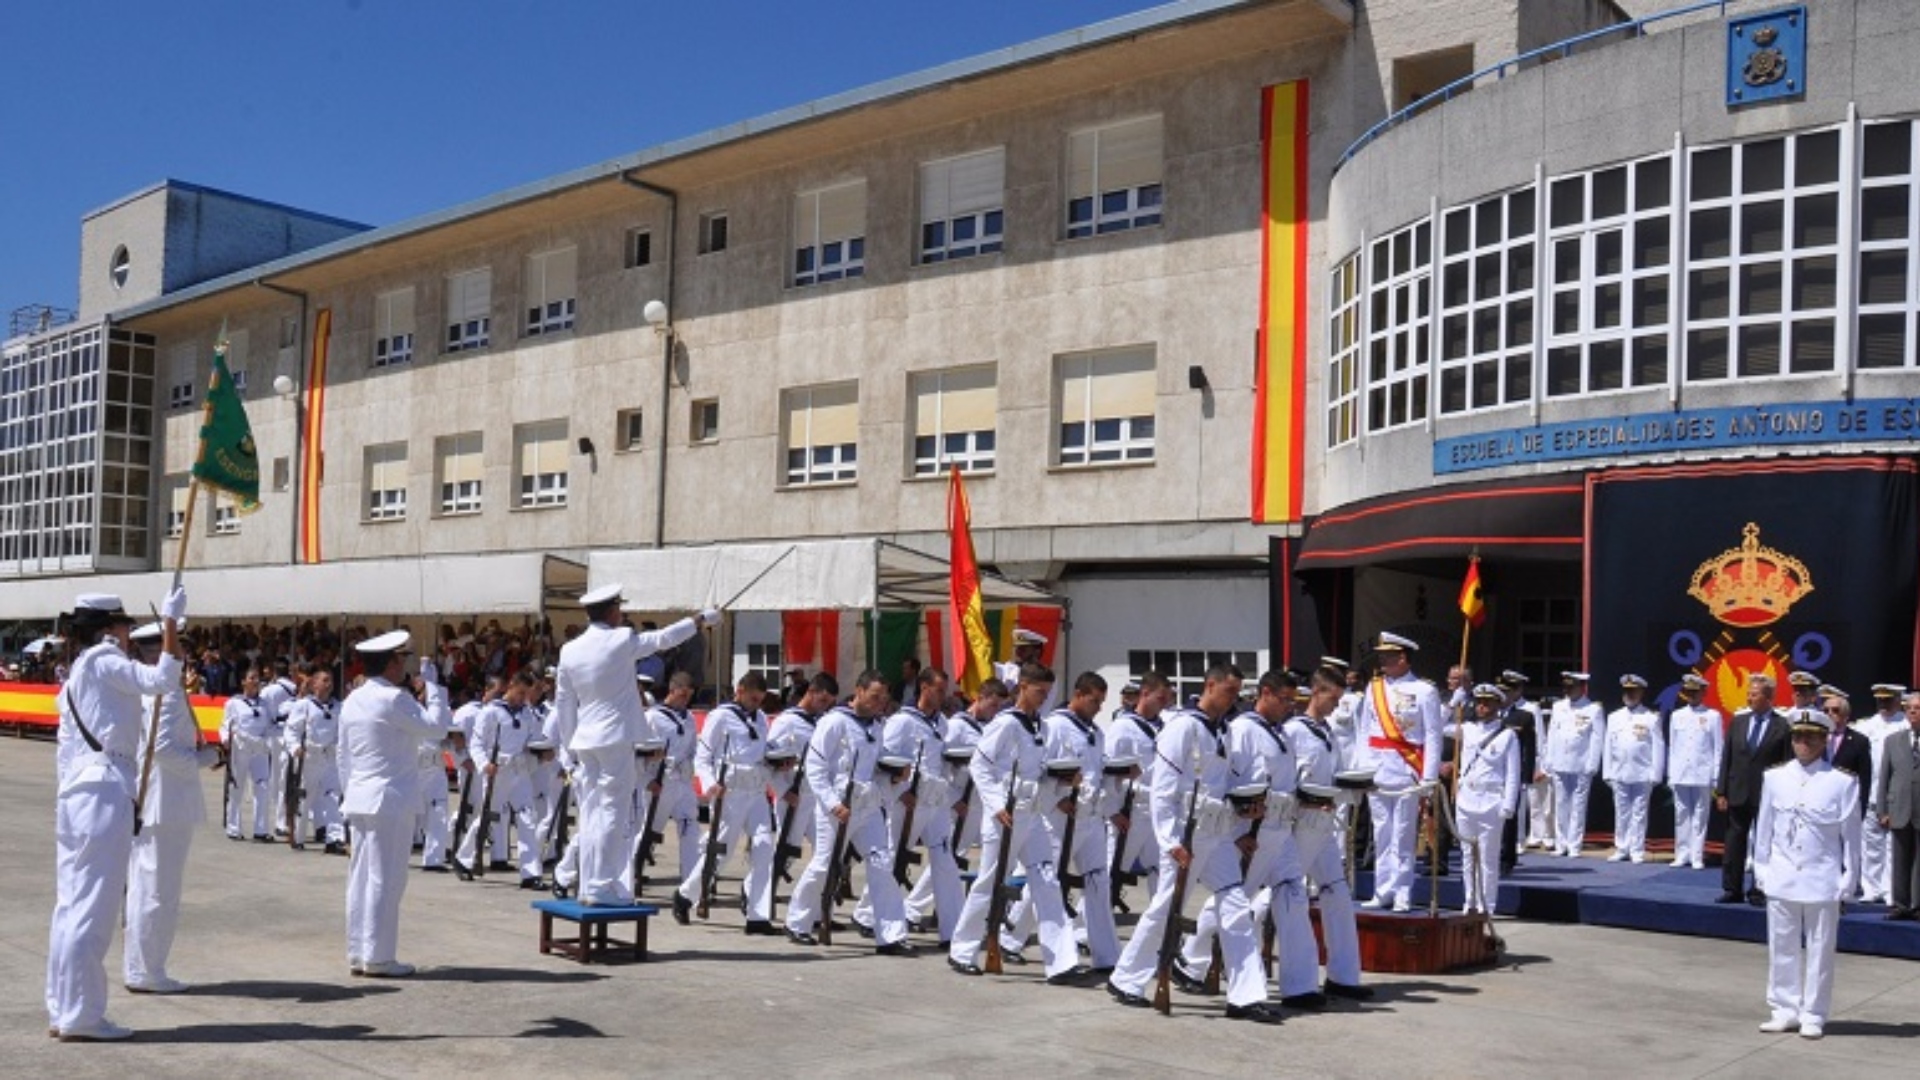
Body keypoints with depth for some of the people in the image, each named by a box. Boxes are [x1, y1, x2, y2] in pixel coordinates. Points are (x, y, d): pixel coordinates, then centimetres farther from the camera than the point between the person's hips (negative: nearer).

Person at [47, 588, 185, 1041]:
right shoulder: (102, 662, -7)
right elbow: (162, 679, -21)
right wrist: (170, 621, -15)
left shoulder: (78, 673, 20)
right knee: (94, 907, -6)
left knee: (71, 904, 11)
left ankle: (62, 1011, 16)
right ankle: (81, 1016, -3)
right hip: (106, 791, -10)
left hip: (76, 793, 10)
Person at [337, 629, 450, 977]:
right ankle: (378, 957, 0)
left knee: (361, 876, 11)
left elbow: (344, 755, 16)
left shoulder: (353, 700, 11)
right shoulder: (394, 699, -14)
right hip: (391, 799, -8)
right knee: (386, 877, -3)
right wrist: (432, 684, -7)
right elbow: (435, 726, -14)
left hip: (360, 800, 8)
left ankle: (357, 954, 17)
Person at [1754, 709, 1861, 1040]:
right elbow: (1764, 827, 8)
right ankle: (1785, 1010, 19)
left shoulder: (1843, 783, -4)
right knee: (1782, 947, 9)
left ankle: (1813, 1016, 15)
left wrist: (1848, 880, -2)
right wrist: (1761, 869, 7)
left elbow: (1851, 835, -1)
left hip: (1822, 880, -2)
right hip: (1781, 879, 2)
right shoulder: (1774, 778, 3)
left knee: (1820, 951, 6)